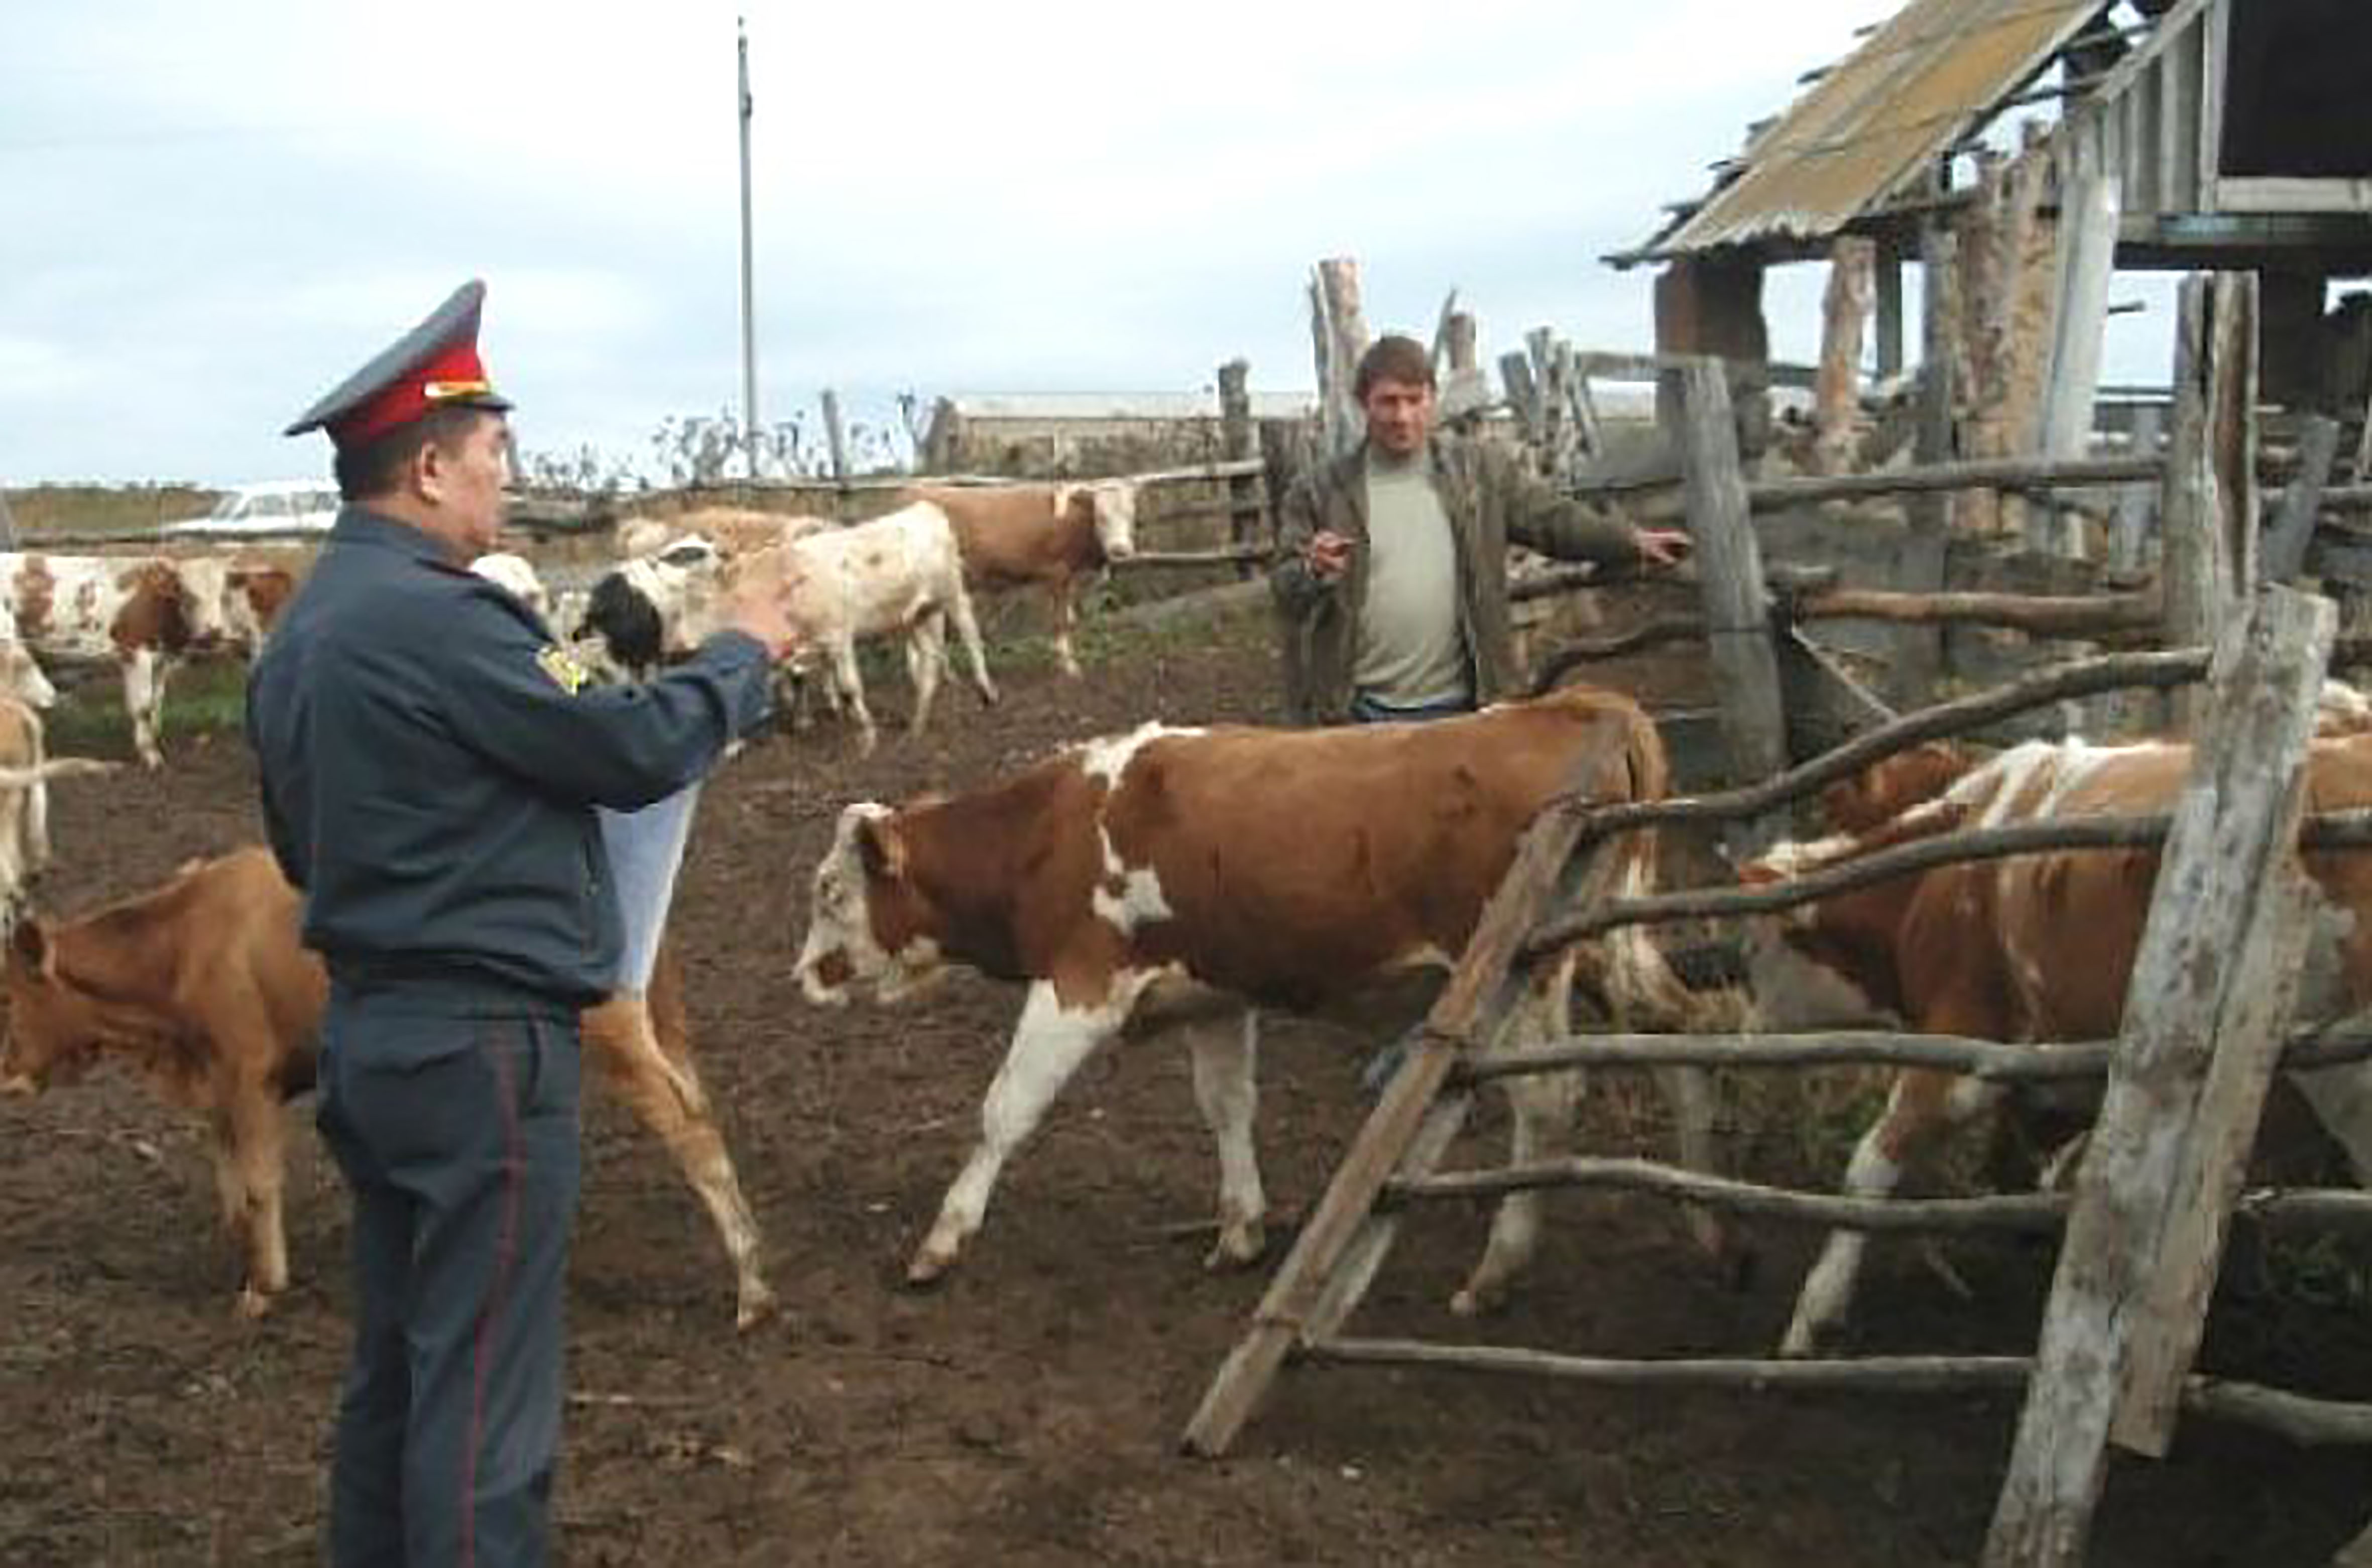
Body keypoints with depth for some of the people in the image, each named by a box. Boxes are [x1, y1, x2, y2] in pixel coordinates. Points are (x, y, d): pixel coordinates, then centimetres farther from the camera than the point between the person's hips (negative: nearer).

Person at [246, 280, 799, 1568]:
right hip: (480, 1041, -10)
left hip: (368, 1028, 10)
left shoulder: (305, 628, 11)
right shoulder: (434, 617, -19)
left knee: (395, 1367, 19)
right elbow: (638, 749, -15)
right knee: (482, 1396, -3)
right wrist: (741, 652, 2)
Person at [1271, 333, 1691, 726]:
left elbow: (1554, 519, 4)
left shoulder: (1483, 472, 7)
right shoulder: (1321, 492, 2)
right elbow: (1284, 590, 1)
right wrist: (1312, 572, -22)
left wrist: (1632, 542, -9)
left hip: (1459, 707, 2)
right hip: (1360, 717, -1)